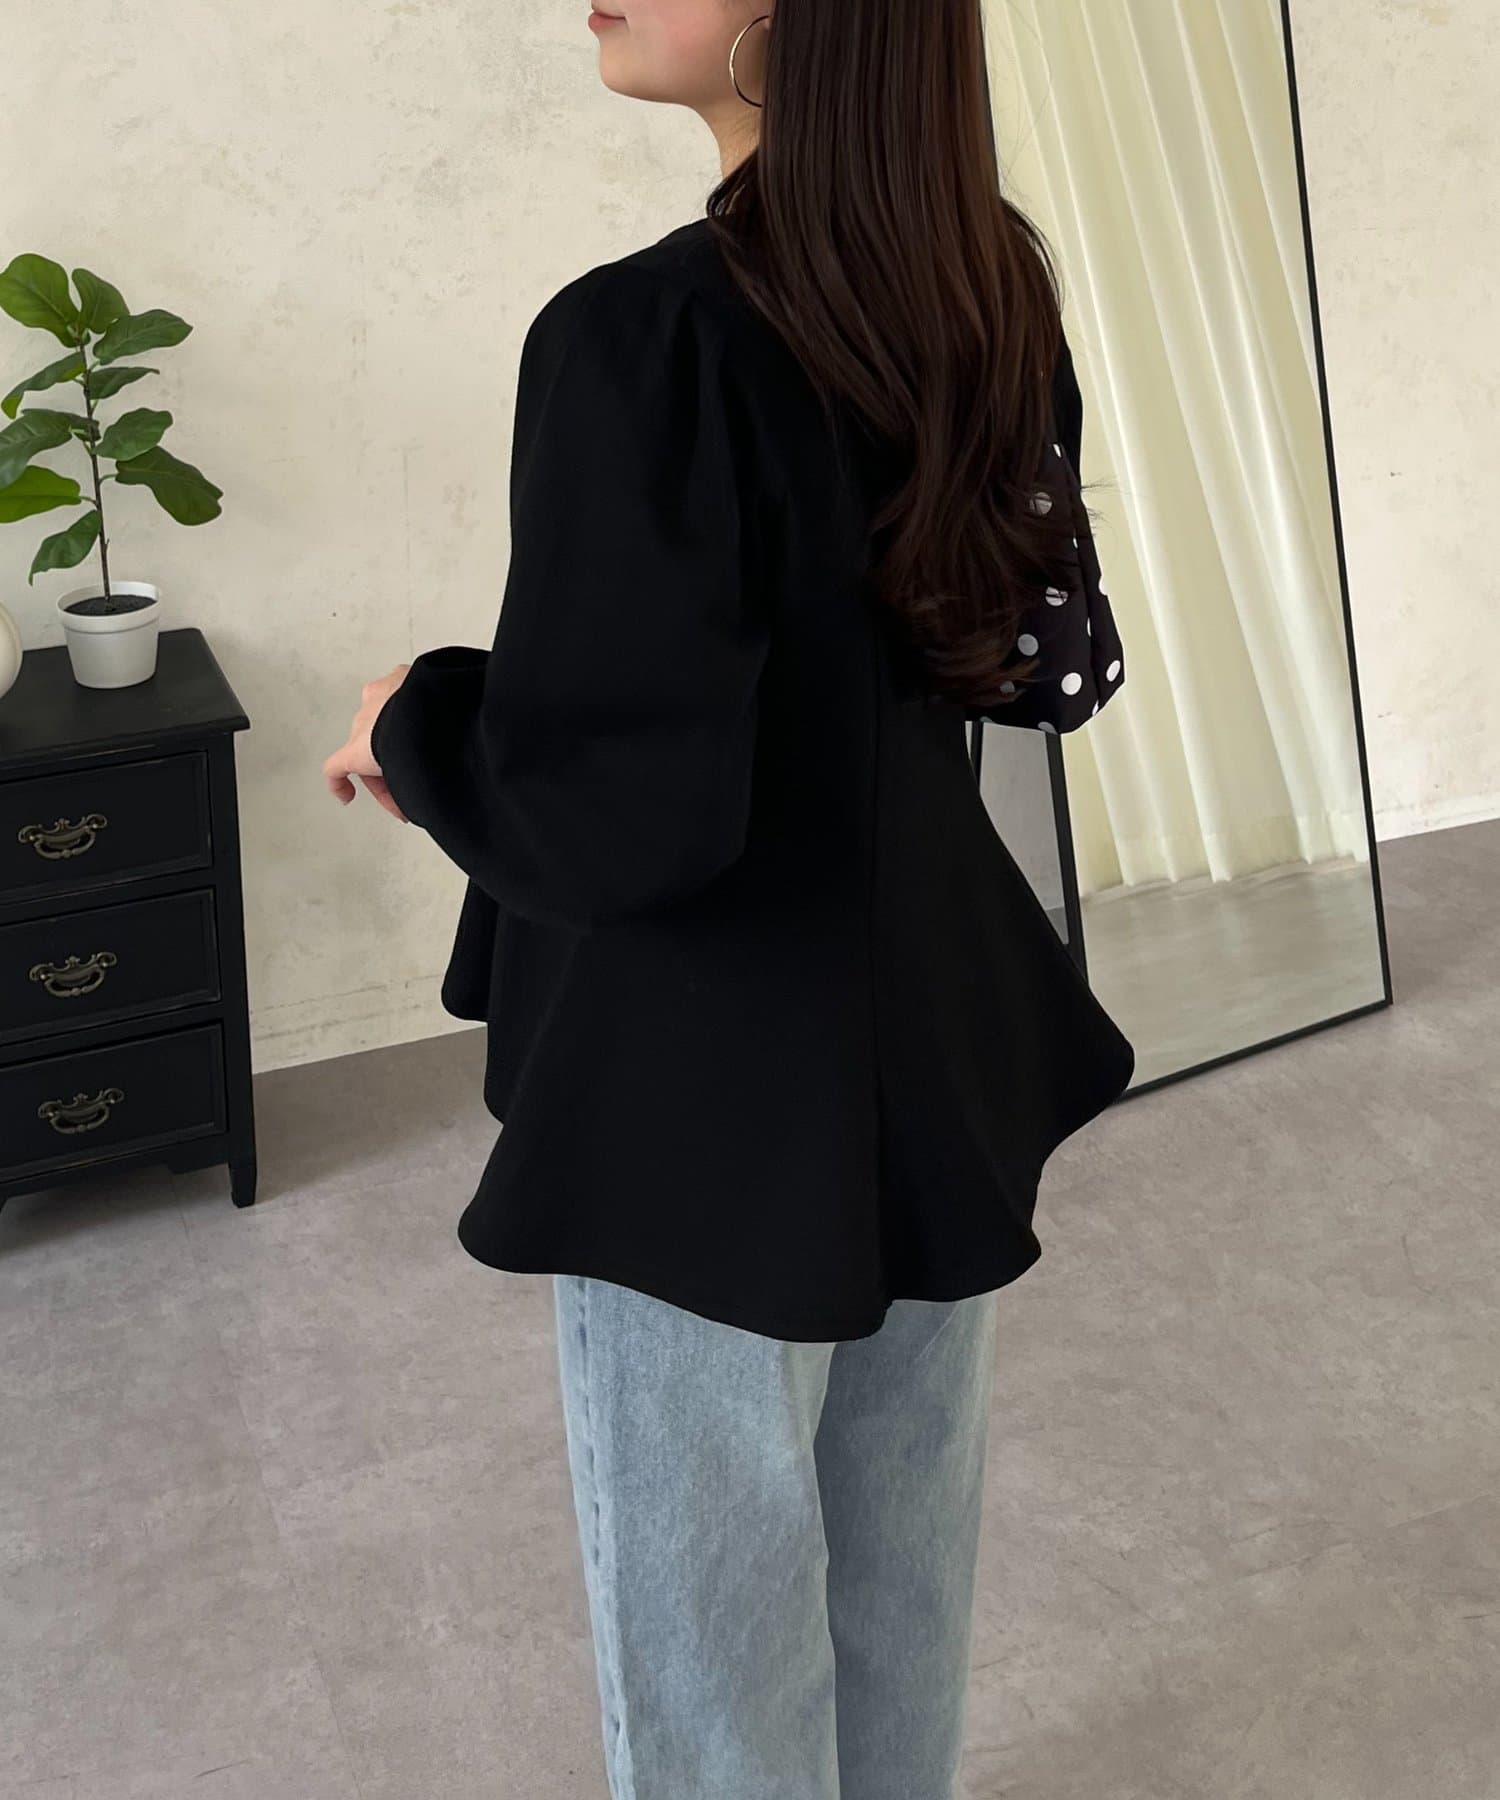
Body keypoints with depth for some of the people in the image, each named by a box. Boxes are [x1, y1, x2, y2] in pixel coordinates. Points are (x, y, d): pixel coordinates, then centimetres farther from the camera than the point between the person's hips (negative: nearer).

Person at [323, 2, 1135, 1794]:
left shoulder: (643, 339, -24)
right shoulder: (990, 288, 0)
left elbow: (611, 805, -24)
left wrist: (413, 724, -6)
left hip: (716, 1094, -7)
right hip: (945, 1038, 8)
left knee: (715, 1608, 13)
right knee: (903, 1575, 24)